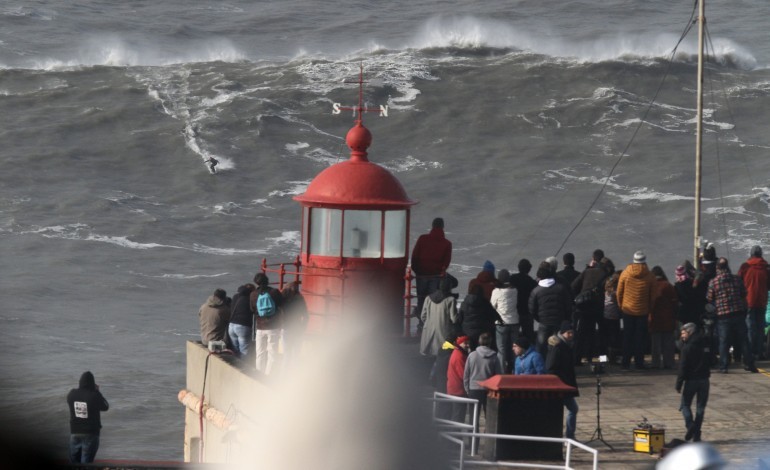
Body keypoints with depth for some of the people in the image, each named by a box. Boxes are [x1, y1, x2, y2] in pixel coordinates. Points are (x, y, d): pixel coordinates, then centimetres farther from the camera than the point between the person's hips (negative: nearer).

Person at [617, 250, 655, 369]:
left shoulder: (625, 273, -8)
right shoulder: (650, 276, -9)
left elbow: (619, 293, -2)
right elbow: (652, 296, -3)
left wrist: (621, 306, 12)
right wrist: (650, 309, 10)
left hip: (627, 310, 1)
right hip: (643, 311, -1)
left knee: (627, 337, 10)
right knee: (640, 337, 7)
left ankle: (626, 362, 10)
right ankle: (639, 362, 5)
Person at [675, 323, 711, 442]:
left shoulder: (687, 348, -10)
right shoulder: (704, 345, 6)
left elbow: (682, 368, -13)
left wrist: (679, 384, -10)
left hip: (691, 380, -5)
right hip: (704, 379, 5)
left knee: (685, 405, 6)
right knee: (700, 407, 8)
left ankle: (690, 425, -17)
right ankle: (696, 435, 5)